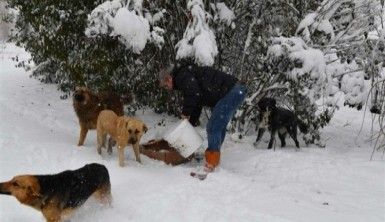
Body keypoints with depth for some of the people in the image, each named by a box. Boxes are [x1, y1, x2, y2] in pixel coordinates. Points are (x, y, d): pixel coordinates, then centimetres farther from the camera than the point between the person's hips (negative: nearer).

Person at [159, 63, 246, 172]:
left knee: (213, 127, -9)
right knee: (219, 127, 20)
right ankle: (214, 155, 30)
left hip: (230, 92, -11)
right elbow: (197, 105, 30)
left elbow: (194, 94, -22)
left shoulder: (182, 75, -6)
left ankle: (212, 162, -6)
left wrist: (185, 113, -7)